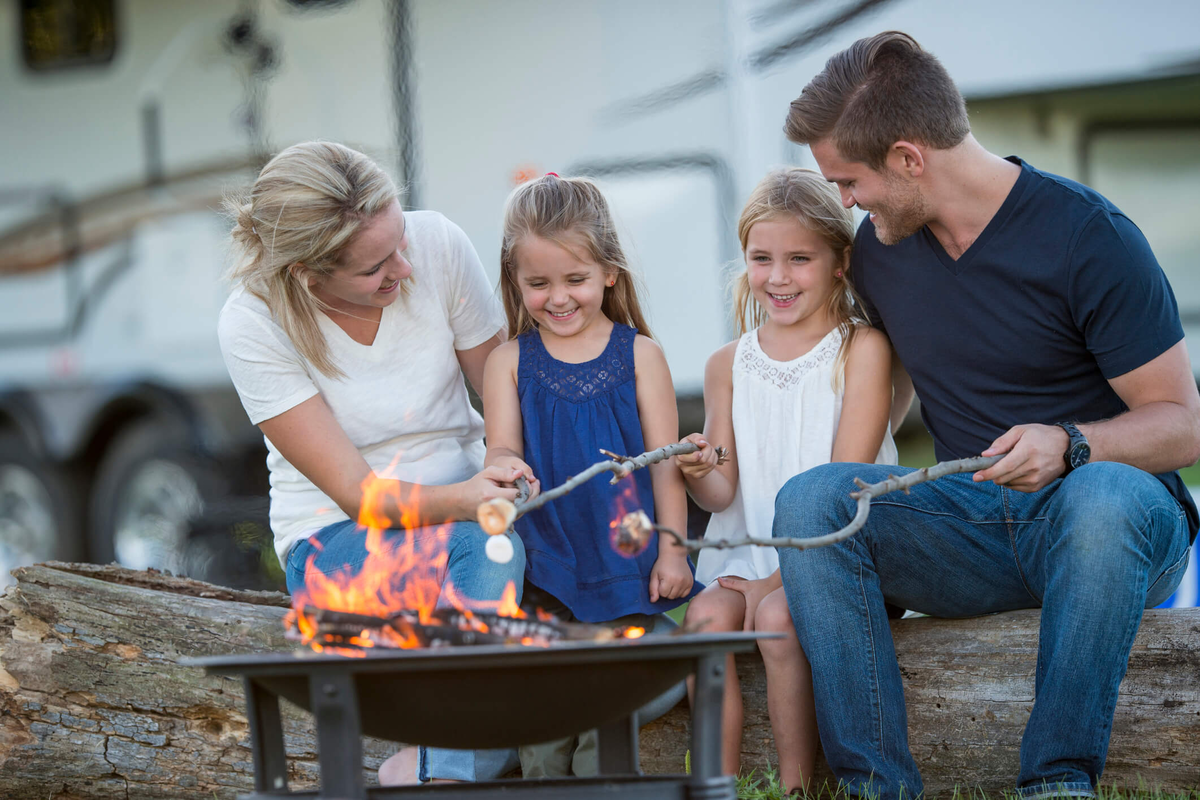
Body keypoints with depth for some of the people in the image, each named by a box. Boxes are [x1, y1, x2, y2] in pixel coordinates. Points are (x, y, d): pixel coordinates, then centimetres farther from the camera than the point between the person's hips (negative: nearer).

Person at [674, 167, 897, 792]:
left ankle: (795, 788, -20)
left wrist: (781, 577, -15)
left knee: (778, 618, -29)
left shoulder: (861, 349, -4)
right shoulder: (729, 364, 10)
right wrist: (697, 474, -18)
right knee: (706, 616, -23)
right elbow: (723, 494, 7)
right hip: (748, 551, 4)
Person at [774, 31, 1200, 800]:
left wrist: (1068, 444, -31)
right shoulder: (880, 244, 5)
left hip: (1118, 519, -5)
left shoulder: (1089, 237, -13)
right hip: (972, 531, 5)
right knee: (809, 498, -21)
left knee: (1101, 497, -40)